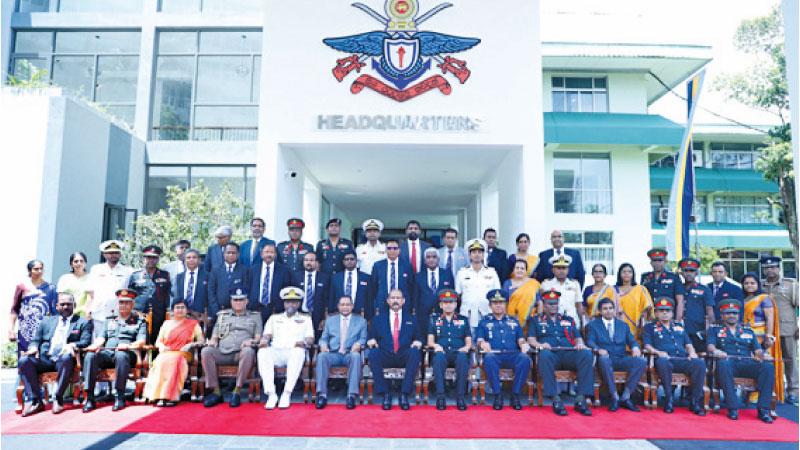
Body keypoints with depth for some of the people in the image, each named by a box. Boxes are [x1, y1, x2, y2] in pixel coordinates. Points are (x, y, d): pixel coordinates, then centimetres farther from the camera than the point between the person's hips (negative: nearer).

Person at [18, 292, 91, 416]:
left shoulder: (83, 322, 14)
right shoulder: (46, 321, 25)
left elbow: (86, 342, 2)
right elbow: (35, 340, 21)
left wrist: (73, 345, -19)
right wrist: (33, 348, -3)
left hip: (64, 359, -4)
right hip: (44, 358, 4)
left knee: (66, 358, -37)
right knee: (24, 361, -24)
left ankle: (58, 399, -23)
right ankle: (36, 401, -17)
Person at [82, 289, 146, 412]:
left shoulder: (139, 322, 14)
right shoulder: (110, 320, 28)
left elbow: (141, 341, 0)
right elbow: (102, 337, 18)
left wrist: (128, 345, -21)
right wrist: (95, 345, -6)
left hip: (127, 353, -4)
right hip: (107, 353, 4)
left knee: (121, 355, -39)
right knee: (90, 355, -28)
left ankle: (120, 396, -32)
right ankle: (90, 398, -27)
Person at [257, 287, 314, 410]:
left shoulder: (305, 319, 21)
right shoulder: (274, 318, 26)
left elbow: (310, 339, 10)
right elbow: (266, 335, 15)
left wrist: (304, 342, -14)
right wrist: (263, 341, -10)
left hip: (294, 351, -2)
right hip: (276, 352, 2)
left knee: (299, 351, -37)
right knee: (263, 352, -31)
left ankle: (287, 394, -34)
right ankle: (271, 394, -30)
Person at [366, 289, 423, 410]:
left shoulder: (411, 319, 20)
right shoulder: (378, 318, 19)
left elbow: (418, 337, 17)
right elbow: (372, 336, 16)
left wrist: (418, 342, -5)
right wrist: (372, 340, -6)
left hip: (405, 357, 0)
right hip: (385, 356, 0)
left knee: (415, 353, -34)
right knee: (373, 353, -32)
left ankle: (404, 394, -26)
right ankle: (385, 394, -23)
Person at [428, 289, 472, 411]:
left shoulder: (463, 320, 21)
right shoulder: (434, 319, 20)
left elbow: (469, 341, 15)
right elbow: (430, 341, 11)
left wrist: (466, 347, -8)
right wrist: (435, 345, -11)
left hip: (458, 353, 0)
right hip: (442, 353, 0)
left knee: (462, 357, -36)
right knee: (439, 356, -37)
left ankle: (460, 397, -29)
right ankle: (440, 396, -32)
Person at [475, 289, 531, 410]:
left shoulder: (514, 321, 26)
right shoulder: (484, 321, 20)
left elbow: (521, 339, 17)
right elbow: (479, 340, 9)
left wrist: (523, 344, -7)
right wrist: (482, 343, -15)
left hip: (513, 355, 2)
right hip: (494, 355, -1)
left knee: (525, 358, -32)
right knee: (489, 357, -37)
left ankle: (515, 395, -19)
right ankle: (497, 394, -24)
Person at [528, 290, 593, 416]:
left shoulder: (568, 320, 30)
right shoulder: (536, 320, 23)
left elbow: (578, 337, 21)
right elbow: (531, 339, 11)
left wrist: (580, 344, -2)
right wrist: (539, 345, -11)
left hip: (569, 354, 3)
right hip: (551, 354, -2)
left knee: (586, 354, -30)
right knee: (545, 354, -39)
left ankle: (581, 400, -28)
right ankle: (555, 400, -35)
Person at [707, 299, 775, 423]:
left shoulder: (749, 331, 28)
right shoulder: (715, 329, 19)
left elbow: (757, 350, 17)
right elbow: (710, 346, 4)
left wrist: (763, 355, -7)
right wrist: (715, 351, -21)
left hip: (747, 363, 3)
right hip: (728, 362, -3)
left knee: (768, 366, -27)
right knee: (723, 363, -39)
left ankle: (763, 409, -24)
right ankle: (733, 407, -35)